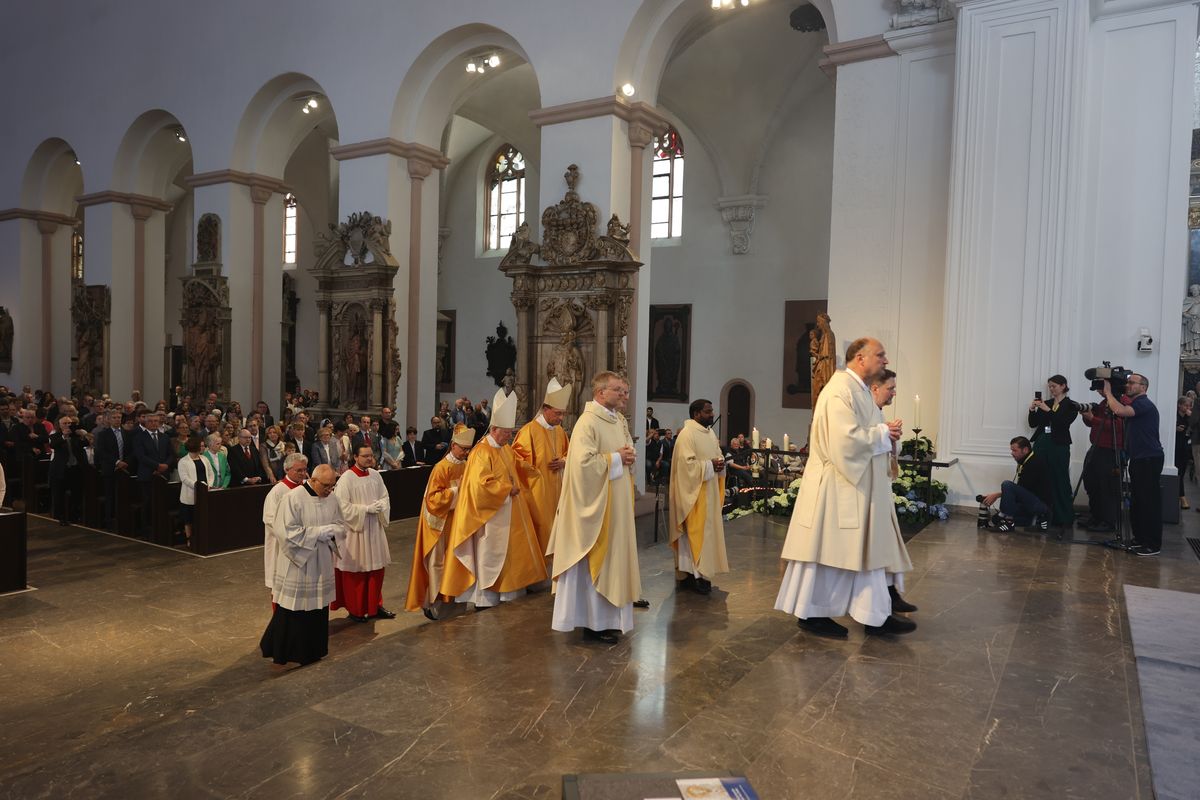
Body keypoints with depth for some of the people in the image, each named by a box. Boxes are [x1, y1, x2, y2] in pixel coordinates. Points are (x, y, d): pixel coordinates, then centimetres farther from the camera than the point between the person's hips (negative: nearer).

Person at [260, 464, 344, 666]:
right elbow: (290, 532, -20)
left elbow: (341, 527, 7)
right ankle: (280, 651, 21)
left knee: (318, 608, 13)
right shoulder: (293, 498, -15)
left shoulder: (331, 499, 2)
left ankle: (313, 649, 28)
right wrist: (319, 532, -20)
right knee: (291, 611, 4)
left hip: (321, 564, 6)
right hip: (296, 564, -5)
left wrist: (331, 530, -15)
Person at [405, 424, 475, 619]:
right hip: (441, 522, -6)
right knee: (438, 561, 2)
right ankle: (432, 602, 13)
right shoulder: (441, 468, -17)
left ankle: (448, 595, 25)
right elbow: (433, 498, -19)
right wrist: (456, 490, -21)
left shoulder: (466, 466, 2)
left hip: (457, 520, 6)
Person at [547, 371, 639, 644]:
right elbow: (584, 462, -26)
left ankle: (608, 616, 26)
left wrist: (629, 458, -2)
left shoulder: (619, 421, 10)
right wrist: (615, 458, -18)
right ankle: (594, 622, 11)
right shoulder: (588, 422, -17)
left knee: (613, 557, 15)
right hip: (596, 503, -9)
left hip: (617, 504, 9)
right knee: (595, 560, 0)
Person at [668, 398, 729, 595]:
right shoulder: (687, 434, -16)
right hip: (693, 492, -9)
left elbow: (718, 455, 19)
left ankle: (701, 571, 22)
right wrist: (710, 465, -19)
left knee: (707, 530, 12)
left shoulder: (710, 433, 12)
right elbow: (687, 463, -23)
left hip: (709, 492, 9)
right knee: (694, 531, -4)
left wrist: (720, 463, -3)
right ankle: (691, 575, 3)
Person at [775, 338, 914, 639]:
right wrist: (883, 433, -13)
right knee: (826, 550, 1)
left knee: (866, 550, 11)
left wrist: (885, 433, 2)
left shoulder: (859, 390, 15)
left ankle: (876, 614, 18)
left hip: (858, 487, 10)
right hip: (838, 486, -10)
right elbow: (846, 440, -26)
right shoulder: (841, 390, -17)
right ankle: (810, 613, 13)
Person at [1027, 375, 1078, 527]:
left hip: (1059, 446, -4)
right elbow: (1033, 424, 11)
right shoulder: (1045, 403, 14)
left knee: (1060, 482, -2)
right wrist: (1032, 410, -4)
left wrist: (1048, 410, -18)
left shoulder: (1071, 406, 1)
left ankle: (1064, 518, 4)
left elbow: (1064, 422, -14)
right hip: (1041, 444, 4)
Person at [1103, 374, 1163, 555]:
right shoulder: (1134, 404, 17)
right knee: (1137, 502, 12)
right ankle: (1140, 539, 19)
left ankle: (1153, 545, -4)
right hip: (1138, 459, 10)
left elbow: (1120, 411, -29)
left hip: (1149, 460, -10)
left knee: (1149, 503, -7)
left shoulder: (1144, 404, -13)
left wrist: (1108, 392, -15)